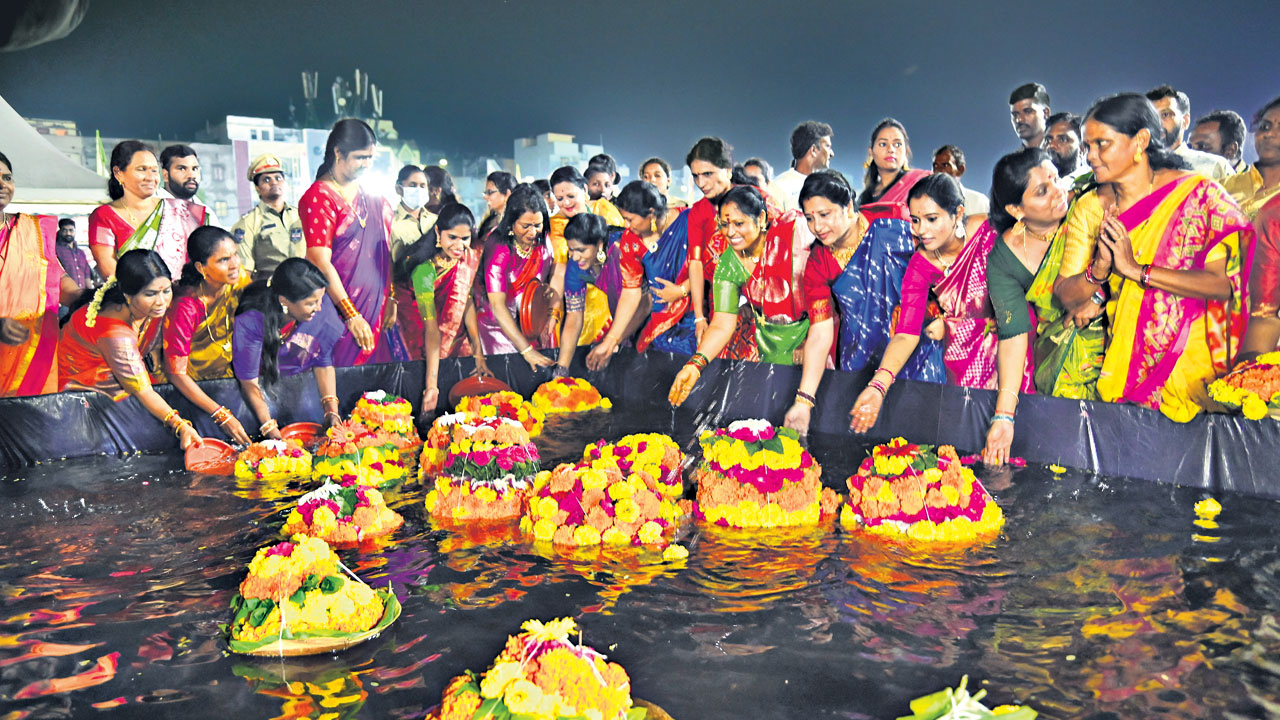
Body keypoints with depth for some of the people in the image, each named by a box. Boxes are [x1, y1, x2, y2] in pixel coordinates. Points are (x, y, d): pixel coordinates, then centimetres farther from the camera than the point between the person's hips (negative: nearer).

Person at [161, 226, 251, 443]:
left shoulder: (240, 281, -12)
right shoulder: (185, 306, -26)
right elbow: (176, 373, -21)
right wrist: (223, 416, -28)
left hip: (230, 375, 6)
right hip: (190, 387, -6)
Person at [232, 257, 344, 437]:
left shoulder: (320, 313, -22)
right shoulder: (250, 322, -31)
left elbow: (324, 364, -9)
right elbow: (249, 382, -22)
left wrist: (332, 412, -19)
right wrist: (270, 430, -26)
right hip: (263, 382, -4)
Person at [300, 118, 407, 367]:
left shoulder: (374, 199, 13)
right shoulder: (319, 197, -7)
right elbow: (320, 263, -13)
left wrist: (391, 299, 3)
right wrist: (352, 316, -15)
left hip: (376, 310, 6)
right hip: (337, 310, -6)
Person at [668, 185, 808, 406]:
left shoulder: (792, 230, -20)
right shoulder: (727, 266, -9)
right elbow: (722, 325, -14)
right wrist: (695, 364, -29)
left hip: (808, 325, -4)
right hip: (764, 328, 5)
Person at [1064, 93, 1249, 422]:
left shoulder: (1199, 194, -5)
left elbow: (1222, 284, -14)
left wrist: (1136, 269, -18)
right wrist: (1100, 268, -16)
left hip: (1187, 359, -3)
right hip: (1121, 355, 4)